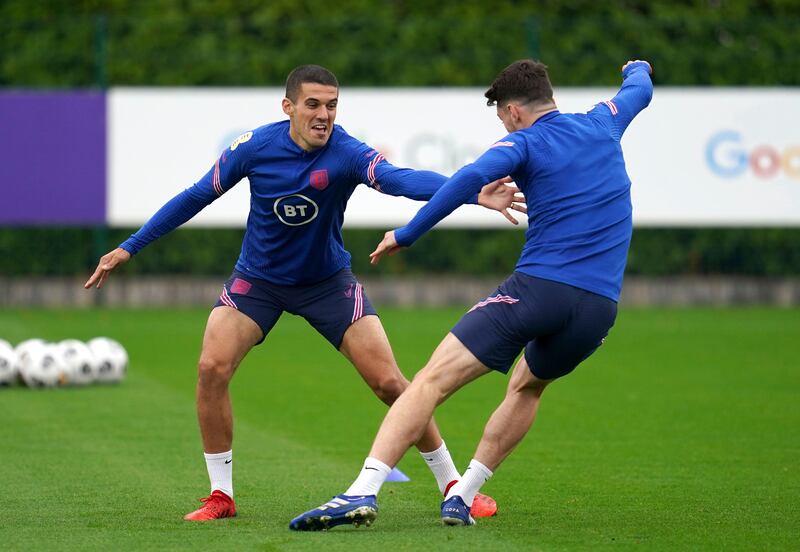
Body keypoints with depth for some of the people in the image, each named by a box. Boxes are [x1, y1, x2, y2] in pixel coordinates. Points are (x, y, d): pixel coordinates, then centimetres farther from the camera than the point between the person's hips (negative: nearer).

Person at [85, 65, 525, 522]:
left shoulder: (347, 153, -24)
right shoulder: (255, 147, -17)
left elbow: (399, 179, -43)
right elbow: (198, 196, -3)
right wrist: (129, 248, -1)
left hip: (327, 281, -1)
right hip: (258, 279, 1)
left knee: (389, 382, -9)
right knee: (212, 368, -19)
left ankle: (453, 485, 8)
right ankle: (221, 496, -3)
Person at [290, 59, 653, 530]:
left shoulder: (525, 143, 2)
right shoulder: (603, 125, 18)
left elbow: (471, 178, -17)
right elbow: (641, 89, 41)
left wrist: (407, 235, -11)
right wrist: (637, 68, 64)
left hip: (538, 287, -6)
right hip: (600, 307, 6)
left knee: (431, 382, -8)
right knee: (528, 386, 32)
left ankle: (364, 491, -25)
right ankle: (463, 497, 21)